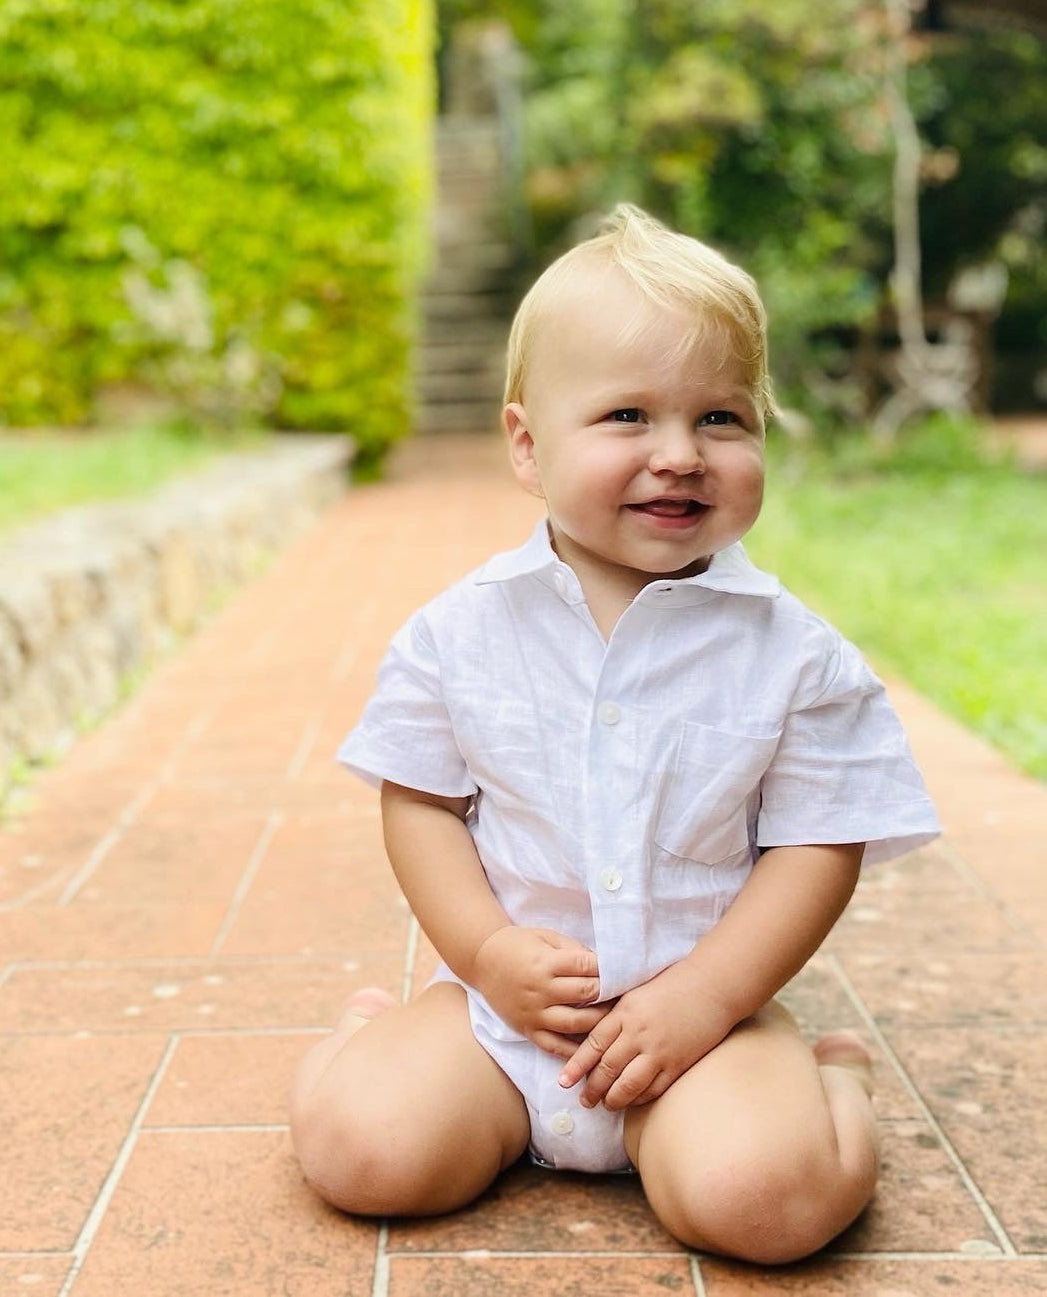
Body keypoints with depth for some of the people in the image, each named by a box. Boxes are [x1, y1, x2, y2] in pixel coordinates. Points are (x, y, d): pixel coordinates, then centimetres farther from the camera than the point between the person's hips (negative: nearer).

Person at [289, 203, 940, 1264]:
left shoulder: (795, 655, -7)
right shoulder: (460, 630, -4)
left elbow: (819, 846, -5)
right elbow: (420, 800, 2)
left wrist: (704, 997, -15)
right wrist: (488, 952, -12)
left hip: (708, 1009, -1)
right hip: (504, 1003, 1)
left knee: (764, 1196, -26)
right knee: (361, 1150, -19)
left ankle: (834, 1077, 8)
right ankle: (368, 1031, 15)